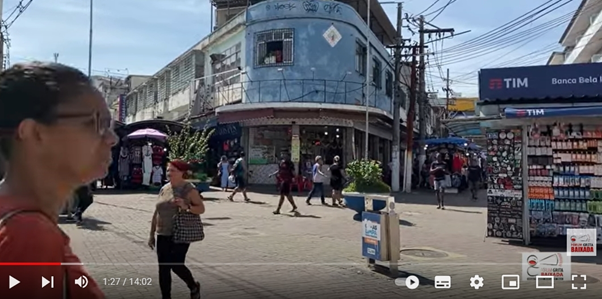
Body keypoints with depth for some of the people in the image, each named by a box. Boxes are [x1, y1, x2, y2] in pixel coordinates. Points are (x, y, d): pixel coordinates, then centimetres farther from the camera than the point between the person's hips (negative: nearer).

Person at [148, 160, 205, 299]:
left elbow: (201, 208, -10)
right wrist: (151, 234, 16)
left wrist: (186, 207, -29)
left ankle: (194, 286, 22)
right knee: (163, 268, 5)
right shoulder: (164, 189, 10)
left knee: (176, 265, -7)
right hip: (163, 235, 6)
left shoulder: (189, 189, -6)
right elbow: (156, 213, 15)